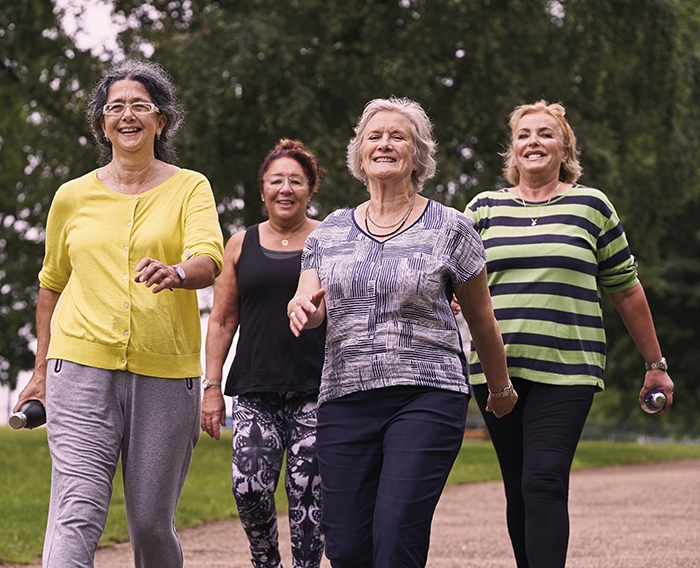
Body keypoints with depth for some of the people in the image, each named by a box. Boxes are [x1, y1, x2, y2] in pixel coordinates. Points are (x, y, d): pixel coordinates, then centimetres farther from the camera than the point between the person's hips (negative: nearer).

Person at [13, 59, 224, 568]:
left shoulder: (190, 187, 6)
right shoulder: (73, 196, 11)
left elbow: (209, 259, -12)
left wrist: (176, 273, -35)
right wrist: (42, 371, 22)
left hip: (166, 372, 0)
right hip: (83, 366, 0)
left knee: (152, 523, 4)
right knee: (76, 515, -14)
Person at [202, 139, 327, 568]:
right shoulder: (242, 245, 12)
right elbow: (222, 321, 13)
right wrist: (212, 387, 6)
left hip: (316, 391, -1)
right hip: (255, 392, 1)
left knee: (307, 491, -4)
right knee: (250, 486, -11)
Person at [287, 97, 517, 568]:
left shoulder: (450, 229, 2)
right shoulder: (330, 232, 13)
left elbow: (481, 319, 12)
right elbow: (305, 307, 7)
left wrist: (500, 388, 21)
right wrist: (302, 311, -18)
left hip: (427, 398, -3)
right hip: (346, 399, 4)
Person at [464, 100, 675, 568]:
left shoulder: (591, 205, 8)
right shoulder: (485, 208, 12)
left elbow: (625, 289, 13)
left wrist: (655, 364, 17)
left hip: (565, 369, -3)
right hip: (496, 368, 3)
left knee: (545, 484, -16)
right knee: (519, 490, 6)